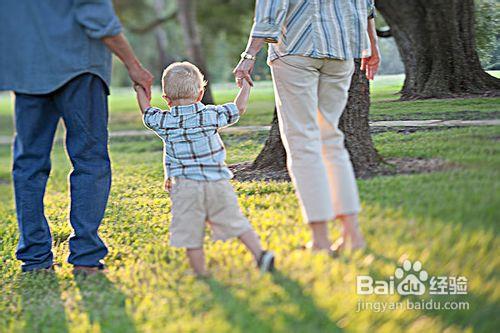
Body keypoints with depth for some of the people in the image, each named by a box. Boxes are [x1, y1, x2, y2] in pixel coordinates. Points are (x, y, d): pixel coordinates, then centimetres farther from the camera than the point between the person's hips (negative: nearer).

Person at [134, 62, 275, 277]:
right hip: (218, 182, 2)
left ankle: (201, 274, 3)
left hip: (186, 185, -2)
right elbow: (239, 108, 20)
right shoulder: (212, 115, 7)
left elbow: (146, 110, 25)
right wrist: (246, 84, 35)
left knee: (191, 236, 2)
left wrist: (140, 89, 42)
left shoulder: (164, 122, 6)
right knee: (236, 222, 8)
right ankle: (259, 254, -2)